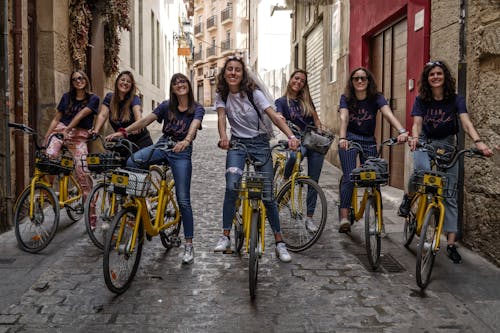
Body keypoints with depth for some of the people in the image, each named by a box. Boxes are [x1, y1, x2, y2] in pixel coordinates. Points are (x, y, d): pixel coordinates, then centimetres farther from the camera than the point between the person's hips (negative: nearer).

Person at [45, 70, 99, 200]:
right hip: (59, 131, 3)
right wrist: (46, 137, 5)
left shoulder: (93, 99, 5)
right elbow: (56, 118, 14)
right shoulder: (66, 97, 15)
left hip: (78, 136, -2)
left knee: (82, 170, -15)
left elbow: (81, 114, -10)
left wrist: (67, 129, -23)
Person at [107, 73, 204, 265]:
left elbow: (194, 126, -22)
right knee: (131, 162, -27)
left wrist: (186, 140, -44)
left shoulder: (197, 109, -1)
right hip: (162, 145, 3)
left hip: (182, 151, -3)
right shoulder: (166, 106, 9)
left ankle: (189, 245, 4)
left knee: (183, 200, -6)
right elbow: (146, 120, -1)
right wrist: (123, 131, -14)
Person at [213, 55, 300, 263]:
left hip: (260, 143, -1)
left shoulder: (254, 93, -10)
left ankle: (279, 243, 10)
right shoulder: (222, 95, 0)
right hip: (237, 143, 2)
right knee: (231, 187, -21)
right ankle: (225, 237, -10)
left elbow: (274, 116, -21)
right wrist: (223, 137, -37)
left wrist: (291, 136, -37)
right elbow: (221, 117, -15)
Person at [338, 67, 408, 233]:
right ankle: (344, 217, -18)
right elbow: (343, 118, -22)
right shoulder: (346, 98, -5)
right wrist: (342, 138, -41)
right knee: (349, 177, -16)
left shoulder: (377, 98, -5)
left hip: (369, 141, 2)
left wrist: (402, 131, -41)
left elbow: (389, 114, -22)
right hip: (349, 140, -2)